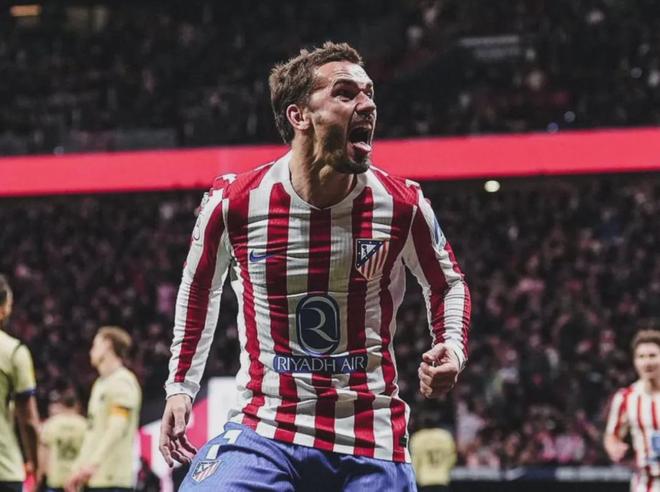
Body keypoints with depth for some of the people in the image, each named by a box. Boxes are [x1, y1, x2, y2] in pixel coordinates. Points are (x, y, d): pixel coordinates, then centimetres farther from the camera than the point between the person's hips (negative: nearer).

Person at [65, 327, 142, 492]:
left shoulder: (122, 381, -9)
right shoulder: (100, 384, 21)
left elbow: (117, 428, -20)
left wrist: (92, 463, -29)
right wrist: (79, 466, 20)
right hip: (94, 478, 9)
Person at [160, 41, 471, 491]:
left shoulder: (402, 205, -4)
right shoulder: (233, 202, -6)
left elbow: (447, 285, 15)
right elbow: (200, 286, 14)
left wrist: (452, 349, -4)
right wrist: (181, 386, 14)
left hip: (371, 443, 1)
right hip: (265, 431, -1)